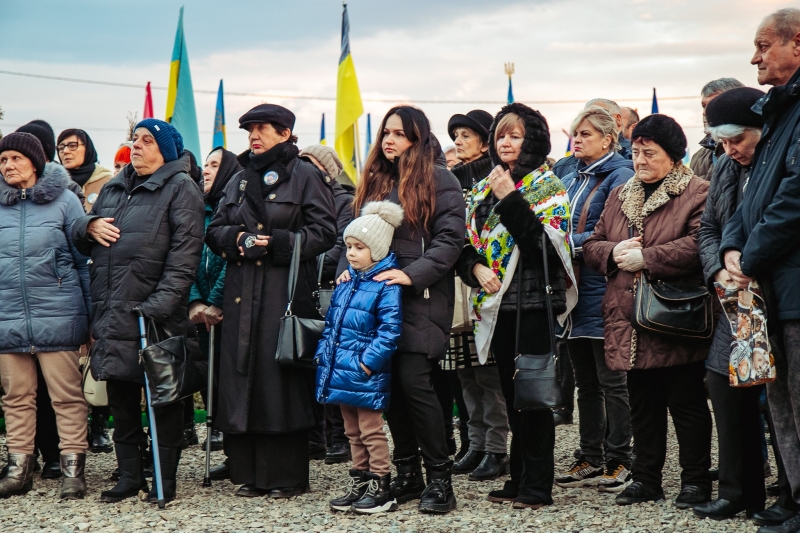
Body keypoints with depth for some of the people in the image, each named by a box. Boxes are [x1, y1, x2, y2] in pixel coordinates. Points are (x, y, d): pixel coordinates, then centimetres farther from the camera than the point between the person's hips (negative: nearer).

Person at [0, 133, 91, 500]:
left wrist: (92, 316, -1)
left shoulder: (64, 200, 0)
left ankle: (73, 469, 5)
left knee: (67, 396, -1)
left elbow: (85, 260, 2)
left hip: (57, 316, -3)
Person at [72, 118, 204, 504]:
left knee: (164, 399, 1)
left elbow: (185, 251, -13)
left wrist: (163, 301, -21)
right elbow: (78, 233, 25)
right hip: (111, 311, 7)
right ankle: (129, 475, 20)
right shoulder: (113, 188, 19)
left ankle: (165, 479, 8)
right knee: (121, 399, 11)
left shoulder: (180, 189, -3)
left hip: (155, 313, -7)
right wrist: (90, 225, 0)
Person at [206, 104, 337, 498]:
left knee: (282, 379, -6)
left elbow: (324, 232, -6)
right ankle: (249, 471, 9)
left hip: (287, 292, -5)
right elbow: (215, 232, 16)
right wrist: (238, 237, -6)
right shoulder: (240, 181, 20)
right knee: (242, 375, 1)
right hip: (242, 294, 5)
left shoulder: (306, 177, 2)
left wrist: (274, 242, -14)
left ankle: (286, 476, 0)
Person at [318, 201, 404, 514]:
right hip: (341, 371, 8)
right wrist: (324, 353, 9)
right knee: (353, 432, 15)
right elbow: (331, 322, 18)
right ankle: (359, 484, 24)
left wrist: (368, 362, -22)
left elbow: (390, 330, -20)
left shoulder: (386, 285, -14)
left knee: (371, 431, -1)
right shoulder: (346, 281, 11)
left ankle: (381, 488, 8)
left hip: (366, 376, -8)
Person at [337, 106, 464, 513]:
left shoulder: (439, 180, -2)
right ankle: (407, 473, 15)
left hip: (420, 300, -6)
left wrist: (412, 274, -20)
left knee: (413, 381, -13)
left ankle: (439, 477, -4)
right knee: (388, 384, 5)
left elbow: (450, 239, -10)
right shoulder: (374, 180, 18)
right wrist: (347, 268, 1)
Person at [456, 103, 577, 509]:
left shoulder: (546, 186, -4)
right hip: (498, 304, 7)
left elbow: (545, 242, -18)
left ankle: (537, 486, 1)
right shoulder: (484, 188, 15)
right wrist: (476, 267, -5)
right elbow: (467, 241, 15)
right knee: (512, 395, 12)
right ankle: (519, 478, 20)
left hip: (533, 303, -7)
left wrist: (511, 200, -21)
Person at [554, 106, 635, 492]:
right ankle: (590, 459, 19)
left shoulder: (619, 176, -7)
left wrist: (570, 242, -16)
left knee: (611, 381, -2)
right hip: (574, 290, 8)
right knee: (585, 382, 12)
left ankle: (619, 462, 4)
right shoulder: (570, 181, 17)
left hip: (603, 291, -8)